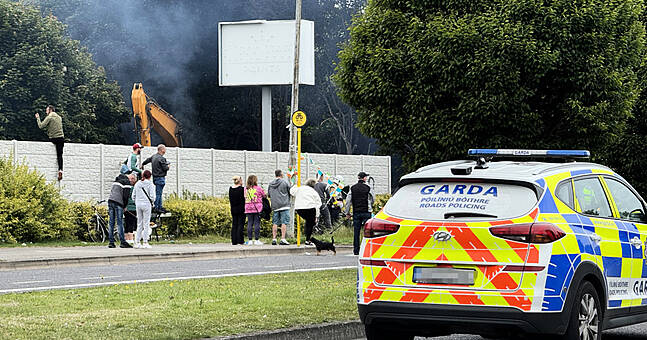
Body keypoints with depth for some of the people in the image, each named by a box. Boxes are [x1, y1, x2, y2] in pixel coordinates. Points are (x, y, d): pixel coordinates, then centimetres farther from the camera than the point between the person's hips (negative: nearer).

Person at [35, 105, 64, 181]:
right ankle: (60, 170, -10)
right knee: (60, 154, 1)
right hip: (61, 137, 4)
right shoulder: (59, 117, 15)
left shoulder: (49, 118, -5)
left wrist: (38, 118, 5)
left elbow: (41, 126, -7)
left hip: (53, 138, -4)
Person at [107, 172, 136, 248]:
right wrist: (124, 206, 4)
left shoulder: (116, 180, 24)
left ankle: (111, 242, 5)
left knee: (111, 223, 6)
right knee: (119, 223, -6)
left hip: (110, 200, 7)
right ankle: (123, 242, -6)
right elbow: (125, 196, -9)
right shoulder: (127, 183, -1)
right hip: (118, 203, -7)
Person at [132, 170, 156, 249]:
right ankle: (145, 242, -3)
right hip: (146, 204, -5)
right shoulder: (150, 184, -4)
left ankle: (137, 242, 8)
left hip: (138, 204, 5)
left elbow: (133, 196, 9)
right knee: (146, 224, -1)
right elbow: (152, 195, -10)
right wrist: (151, 203, 6)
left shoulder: (137, 184, 10)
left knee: (139, 224, 10)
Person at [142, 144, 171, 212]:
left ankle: (160, 207, 19)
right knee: (158, 193, -6)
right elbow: (165, 168, -20)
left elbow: (147, 160, 28)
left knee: (159, 193, 15)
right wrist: (168, 166, 4)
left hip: (155, 177, 9)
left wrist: (142, 164, 48)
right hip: (160, 177, -9)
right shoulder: (161, 158, -18)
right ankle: (156, 207, -6)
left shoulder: (154, 156, 10)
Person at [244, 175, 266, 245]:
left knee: (249, 224, 5)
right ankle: (257, 240, -3)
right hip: (257, 208, -3)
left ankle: (250, 240, 4)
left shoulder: (246, 189, 5)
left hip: (248, 208, 3)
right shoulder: (258, 188, -4)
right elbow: (264, 196, 5)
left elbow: (245, 198, 11)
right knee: (257, 223, -1)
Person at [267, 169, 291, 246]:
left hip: (274, 206, 4)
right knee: (284, 222, -5)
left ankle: (274, 239, 5)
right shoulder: (285, 182, -5)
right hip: (284, 205, -4)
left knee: (275, 222, 8)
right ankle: (283, 239, -12)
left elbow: (268, 195, 14)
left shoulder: (270, 184, 9)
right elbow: (290, 192, -1)